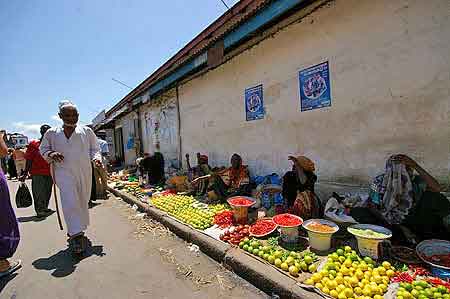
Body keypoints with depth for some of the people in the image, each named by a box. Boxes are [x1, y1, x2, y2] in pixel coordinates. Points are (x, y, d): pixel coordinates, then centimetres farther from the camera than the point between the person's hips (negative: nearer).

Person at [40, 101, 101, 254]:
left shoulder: (87, 131, 6)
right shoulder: (52, 133, 6)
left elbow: (94, 149, 11)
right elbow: (43, 149, 15)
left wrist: (96, 158, -9)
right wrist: (51, 154, -7)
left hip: (84, 172, 2)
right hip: (64, 172, -2)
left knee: (83, 202, 11)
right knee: (70, 203, -14)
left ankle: (75, 231, 32)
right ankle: (76, 235, -8)